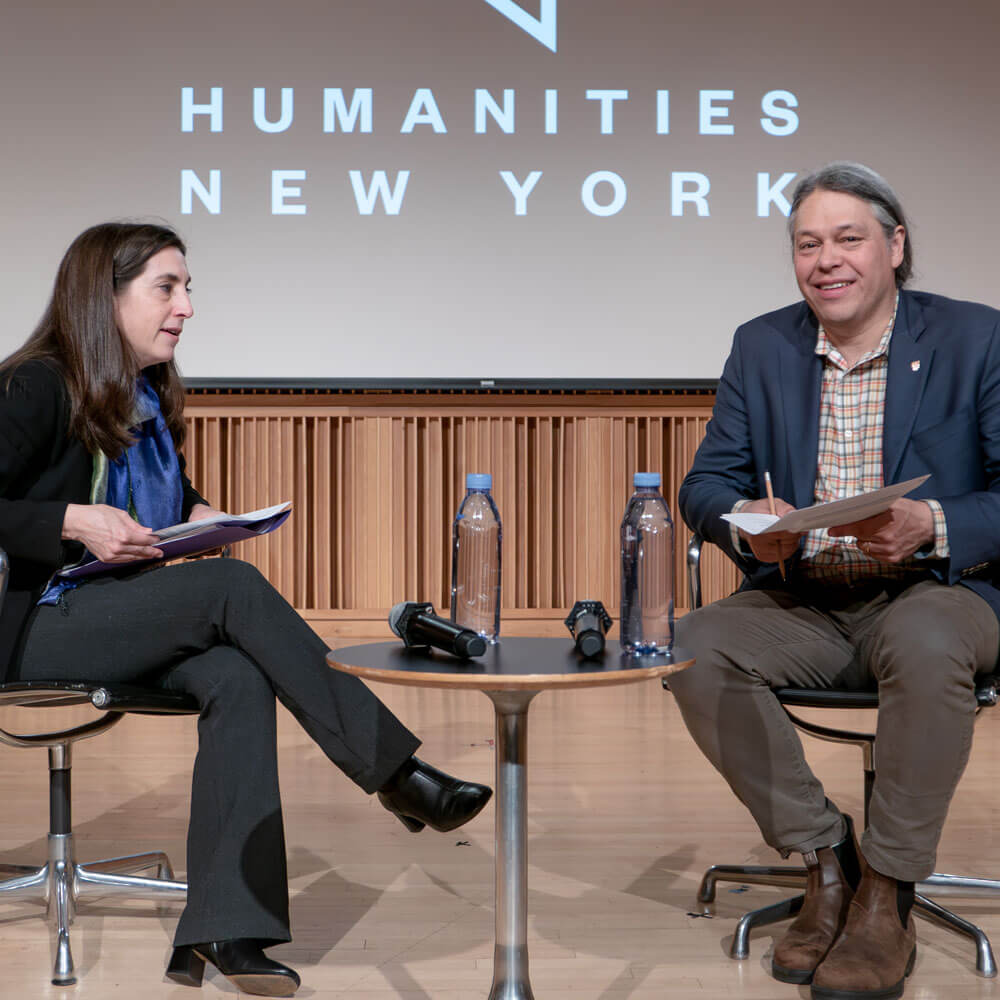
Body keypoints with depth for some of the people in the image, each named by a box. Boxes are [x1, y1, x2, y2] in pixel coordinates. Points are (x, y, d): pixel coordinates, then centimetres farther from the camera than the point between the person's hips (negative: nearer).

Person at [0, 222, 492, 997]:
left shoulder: (150, 397, 14)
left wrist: (196, 513, 5)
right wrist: (74, 523, -21)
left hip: (121, 622, 7)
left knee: (238, 678, -26)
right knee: (234, 588, -27)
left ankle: (224, 931, -31)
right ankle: (396, 771, -24)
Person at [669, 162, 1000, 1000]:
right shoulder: (762, 347, 8)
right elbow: (705, 484, 6)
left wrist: (932, 526, -27)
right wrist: (744, 520, -18)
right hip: (803, 602, 4)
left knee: (924, 646, -38)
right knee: (695, 647, -24)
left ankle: (886, 900, -20)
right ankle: (826, 861, -8)